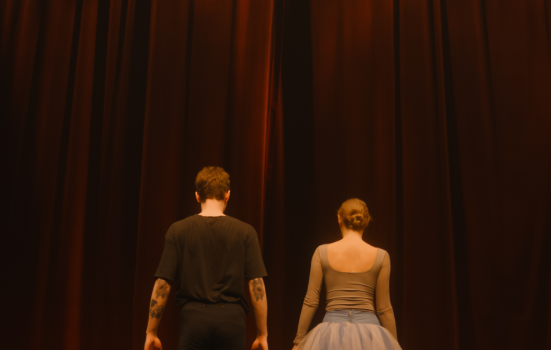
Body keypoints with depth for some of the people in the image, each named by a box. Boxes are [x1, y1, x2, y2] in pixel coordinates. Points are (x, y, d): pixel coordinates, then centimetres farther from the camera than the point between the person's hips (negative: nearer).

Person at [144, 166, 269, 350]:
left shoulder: (178, 230, -1)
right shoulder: (245, 232, -1)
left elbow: (162, 284, -2)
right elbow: (257, 286, -3)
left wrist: (151, 332, 6)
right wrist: (262, 333, 5)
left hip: (194, 316, 0)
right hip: (231, 318, 0)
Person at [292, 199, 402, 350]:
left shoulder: (322, 252, -1)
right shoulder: (380, 256, -1)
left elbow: (310, 302, 0)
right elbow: (384, 308, 1)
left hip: (332, 333, 0)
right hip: (368, 335, 0)